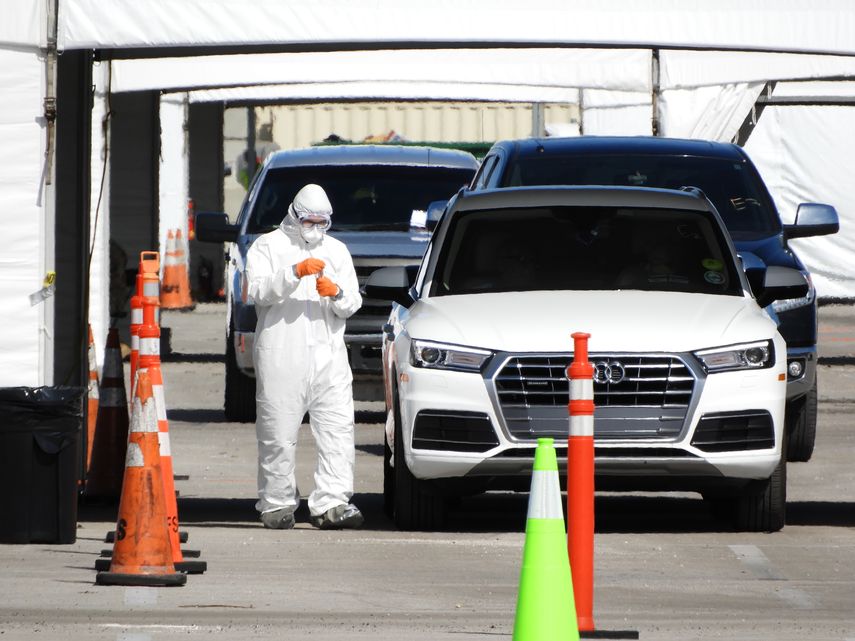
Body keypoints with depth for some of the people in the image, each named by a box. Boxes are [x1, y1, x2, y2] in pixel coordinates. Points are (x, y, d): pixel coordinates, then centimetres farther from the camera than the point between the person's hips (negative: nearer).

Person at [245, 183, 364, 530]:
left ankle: (331, 503, -11)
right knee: (278, 436, -3)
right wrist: (294, 273, -22)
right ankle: (277, 504, 5)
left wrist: (336, 293, -8)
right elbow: (259, 291, -9)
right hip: (281, 355, -3)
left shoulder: (336, 251, 20)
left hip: (328, 355, 3)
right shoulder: (268, 247, 8)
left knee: (338, 430, -8)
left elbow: (353, 303, 14)